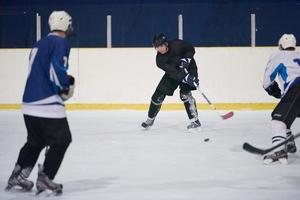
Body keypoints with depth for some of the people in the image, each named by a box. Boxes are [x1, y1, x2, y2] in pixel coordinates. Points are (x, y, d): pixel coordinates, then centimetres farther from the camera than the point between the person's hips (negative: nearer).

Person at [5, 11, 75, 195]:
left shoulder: (40, 44, 18)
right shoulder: (61, 43, -8)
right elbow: (56, 70, -20)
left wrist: (64, 84, 15)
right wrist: (69, 83, -2)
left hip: (30, 103, 9)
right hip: (47, 102, -9)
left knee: (36, 140, 22)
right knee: (61, 140, 2)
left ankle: (17, 177, 24)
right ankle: (45, 178, -2)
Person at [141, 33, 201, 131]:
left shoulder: (177, 44, -26)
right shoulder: (160, 59, -23)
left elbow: (191, 49, -10)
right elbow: (173, 72, -32)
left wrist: (185, 60, -26)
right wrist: (185, 77, -45)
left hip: (188, 68, -3)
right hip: (173, 73, 3)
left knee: (184, 93, -24)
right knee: (159, 94, 1)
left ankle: (195, 121, -21)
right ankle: (150, 119, 21)